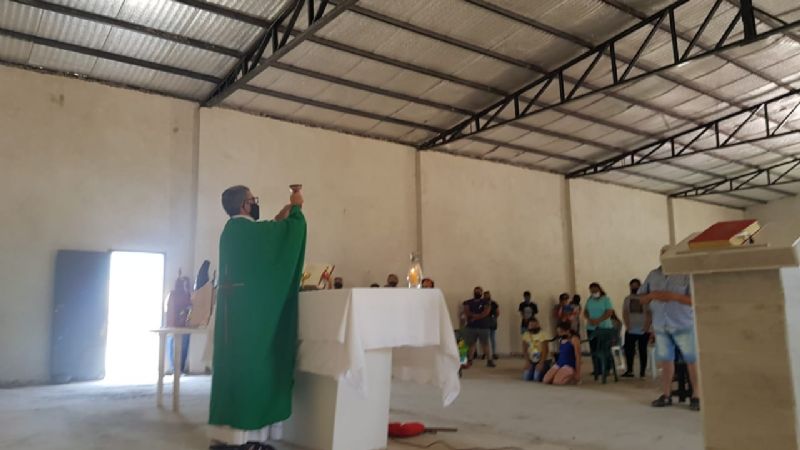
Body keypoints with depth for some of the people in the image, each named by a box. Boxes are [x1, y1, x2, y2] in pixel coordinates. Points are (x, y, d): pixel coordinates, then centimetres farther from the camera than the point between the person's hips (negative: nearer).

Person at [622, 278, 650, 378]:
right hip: (630, 331, 3)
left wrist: (647, 327, -13)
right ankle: (629, 370, 1)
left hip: (643, 331, -3)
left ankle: (642, 371, 9)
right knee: (628, 350, -4)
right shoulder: (627, 299, 11)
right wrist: (627, 325, -6)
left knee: (642, 351, 2)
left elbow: (649, 314, -4)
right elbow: (625, 313, 6)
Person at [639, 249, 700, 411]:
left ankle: (696, 396, 8)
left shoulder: (685, 275, -6)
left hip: (683, 326, -4)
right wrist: (652, 295, -8)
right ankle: (666, 395, 18)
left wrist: (674, 296, -22)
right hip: (661, 327, 4)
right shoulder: (653, 275, 10)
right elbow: (641, 298, 12)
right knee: (665, 360, 9)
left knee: (692, 361, 0)